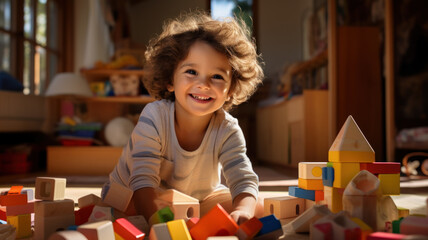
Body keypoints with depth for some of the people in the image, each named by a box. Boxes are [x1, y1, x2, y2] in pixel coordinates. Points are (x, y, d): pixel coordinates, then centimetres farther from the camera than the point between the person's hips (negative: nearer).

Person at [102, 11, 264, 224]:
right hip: (131, 196, -2)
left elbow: (245, 181, -28)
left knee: (259, 211, -11)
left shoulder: (227, 131, -23)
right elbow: (143, 180, -36)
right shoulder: (154, 117, -32)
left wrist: (242, 211, -52)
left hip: (200, 197, 3)